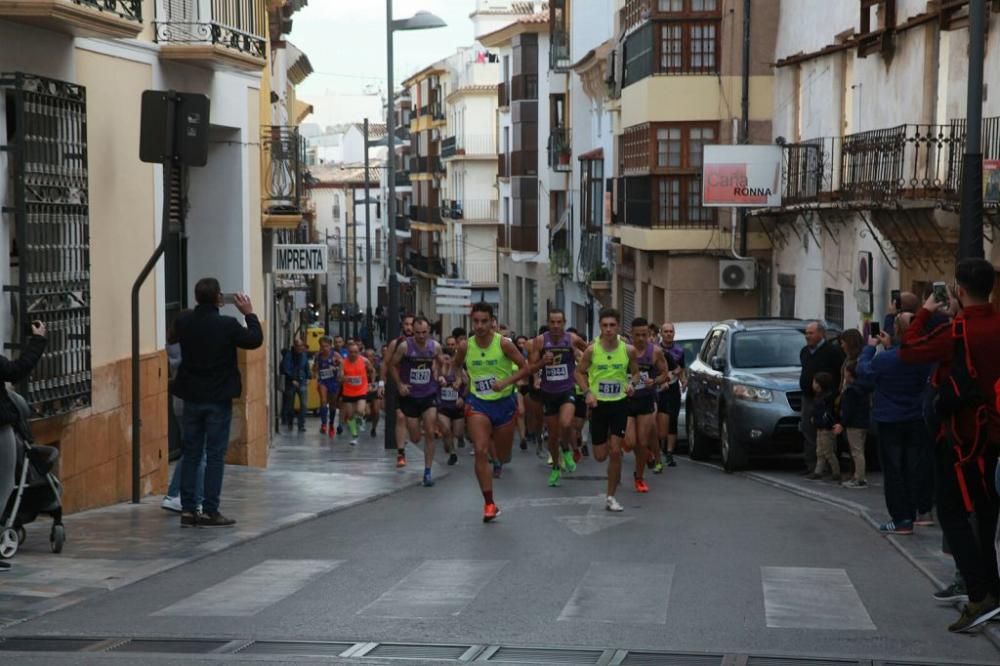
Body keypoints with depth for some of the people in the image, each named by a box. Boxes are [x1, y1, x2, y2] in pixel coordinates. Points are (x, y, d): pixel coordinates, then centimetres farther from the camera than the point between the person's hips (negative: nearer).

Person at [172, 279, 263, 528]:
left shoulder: (183, 324, -4)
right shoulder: (227, 325, -16)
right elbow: (255, 340, -1)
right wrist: (249, 314, 11)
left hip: (192, 397, 4)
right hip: (218, 399, -4)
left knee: (191, 454, 10)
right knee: (215, 455, 2)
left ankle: (188, 509, 10)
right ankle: (209, 511, 1)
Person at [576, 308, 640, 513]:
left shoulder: (628, 350, -5)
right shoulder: (592, 349, -9)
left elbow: (635, 372, 10)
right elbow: (579, 372, 3)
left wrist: (631, 383, -11)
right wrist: (587, 392, -12)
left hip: (619, 403, 0)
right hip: (598, 403, 0)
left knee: (615, 452, -8)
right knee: (600, 456, 6)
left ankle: (611, 497, 4)